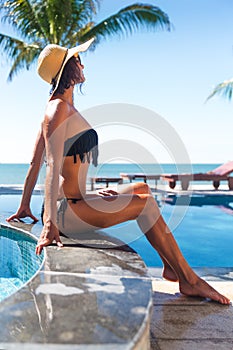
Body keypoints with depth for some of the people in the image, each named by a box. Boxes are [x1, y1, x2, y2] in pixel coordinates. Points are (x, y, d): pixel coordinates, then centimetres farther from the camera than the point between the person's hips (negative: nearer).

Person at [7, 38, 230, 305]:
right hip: (66, 212, -10)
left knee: (142, 188, 13)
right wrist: (50, 224, -29)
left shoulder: (61, 107, 17)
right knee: (145, 203, -15)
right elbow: (53, 167, -24)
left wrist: (24, 206, 22)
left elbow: (35, 162, 18)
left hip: (73, 204, 10)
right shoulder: (59, 108, -13)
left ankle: (171, 266, 12)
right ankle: (188, 280, -5)